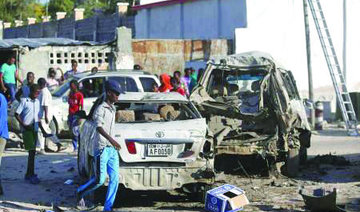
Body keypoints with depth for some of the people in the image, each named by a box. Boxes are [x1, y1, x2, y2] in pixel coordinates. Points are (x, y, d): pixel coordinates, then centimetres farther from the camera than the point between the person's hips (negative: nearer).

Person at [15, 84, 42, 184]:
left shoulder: (37, 102, 14)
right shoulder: (24, 101, -7)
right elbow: (17, 114, -9)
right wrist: (24, 125, -16)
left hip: (35, 129, 7)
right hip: (27, 130, -7)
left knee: (32, 152, 10)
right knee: (32, 152, -13)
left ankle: (28, 174, 18)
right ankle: (31, 175, -12)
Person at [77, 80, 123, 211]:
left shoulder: (113, 109, 16)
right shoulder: (100, 109, -10)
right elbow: (99, 127, -25)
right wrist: (111, 140, -38)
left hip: (112, 149, 8)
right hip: (102, 148, -8)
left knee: (115, 179, -1)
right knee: (100, 180, -8)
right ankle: (80, 193, 16)